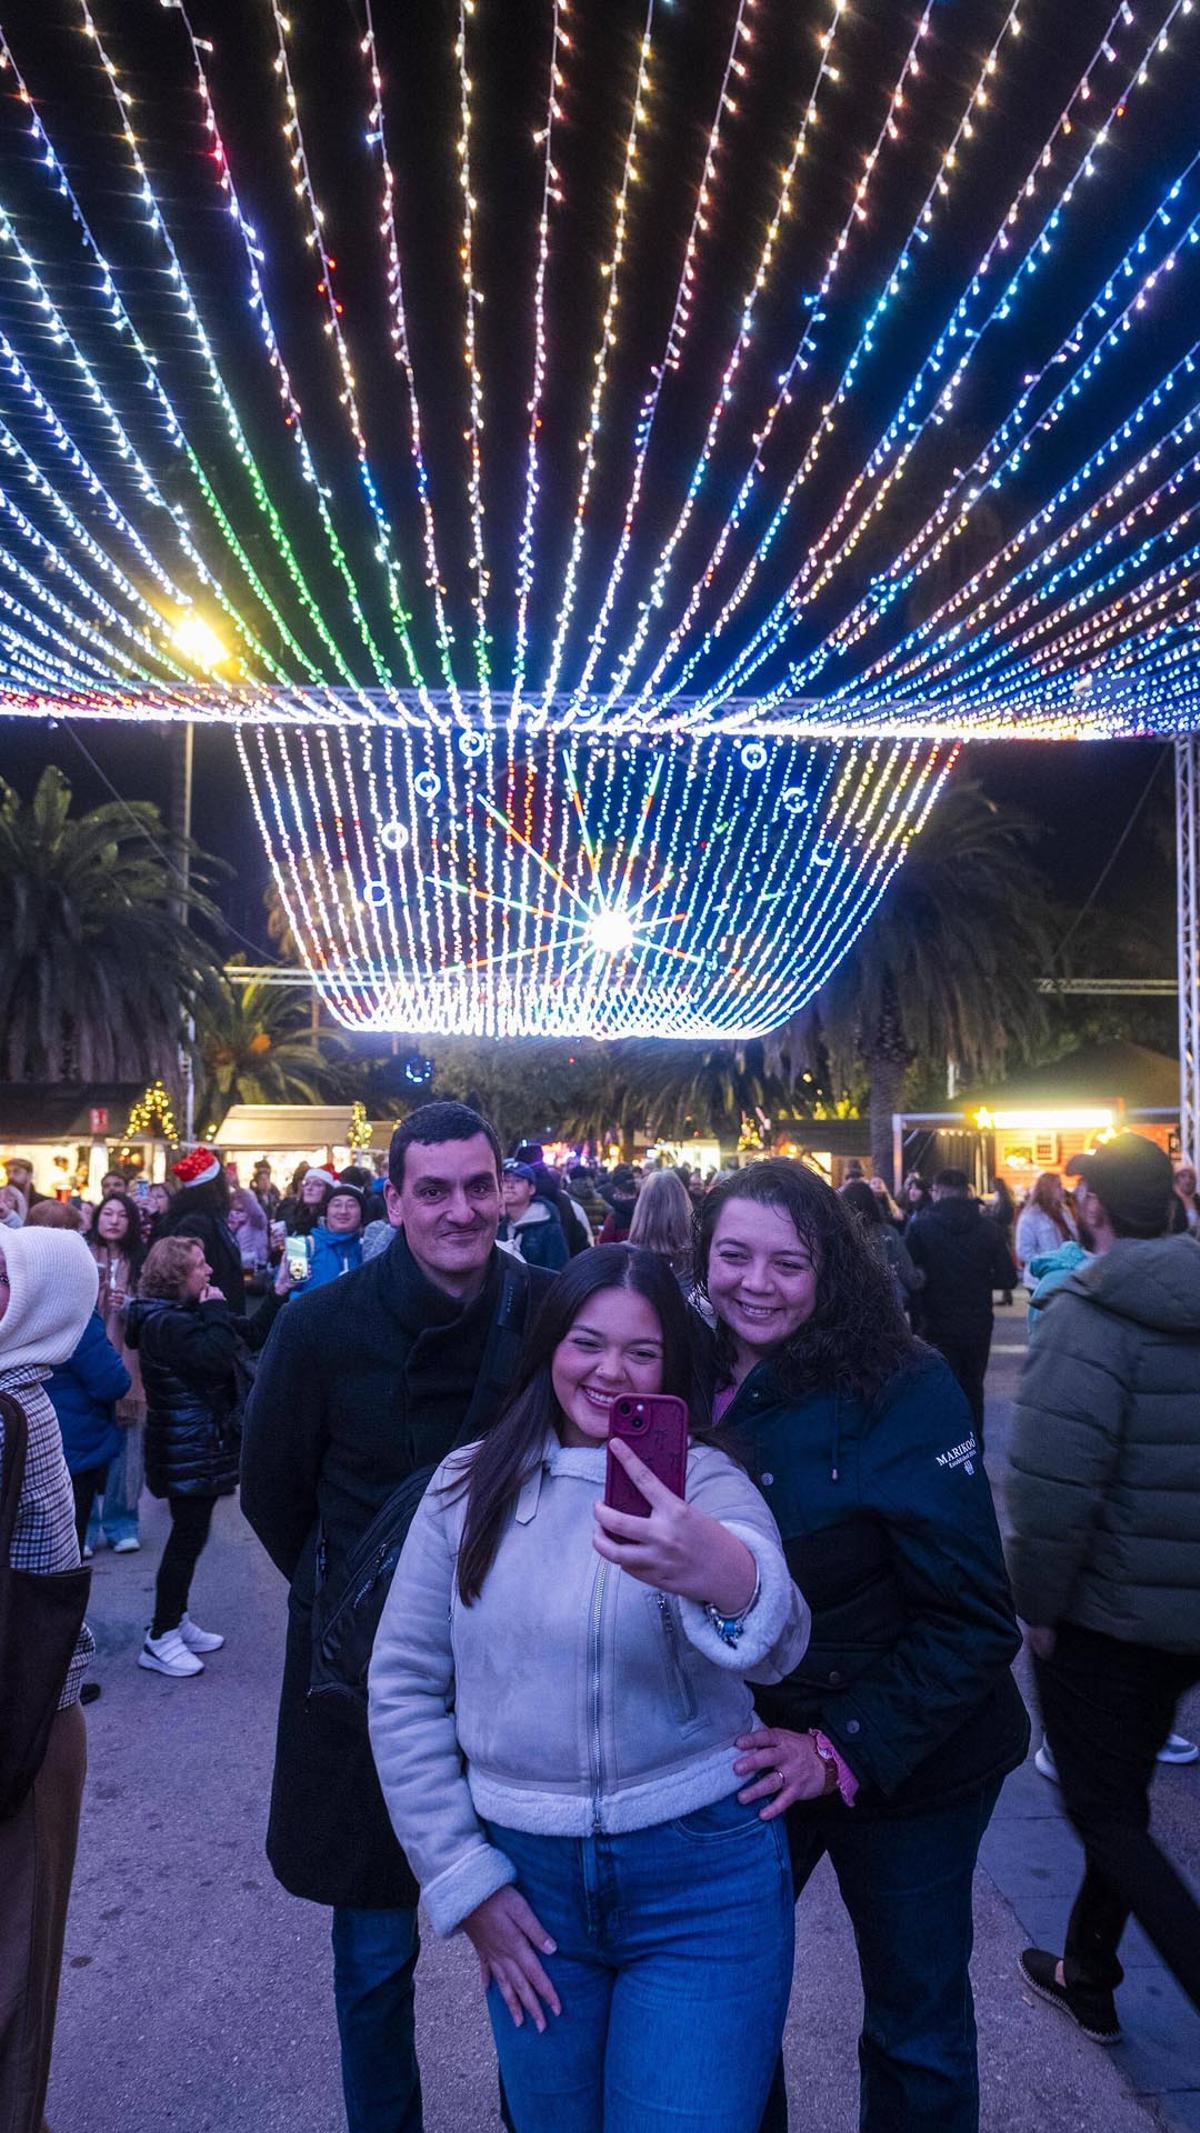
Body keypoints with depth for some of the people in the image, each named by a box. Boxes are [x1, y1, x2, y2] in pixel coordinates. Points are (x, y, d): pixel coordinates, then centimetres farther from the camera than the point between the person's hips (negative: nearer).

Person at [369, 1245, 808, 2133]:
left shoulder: (707, 1482, -10)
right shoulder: (469, 1485, -2)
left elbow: (777, 1645, -30)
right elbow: (404, 1688, 2)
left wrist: (724, 1577, -53)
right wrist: (462, 1879, -2)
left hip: (702, 1880, -2)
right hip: (524, 1875, 3)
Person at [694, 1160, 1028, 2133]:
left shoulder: (903, 1391, -21)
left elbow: (974, 1619, -18)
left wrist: (844, 1751, -22)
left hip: (907, 1761, -4)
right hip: (750, 1755, 4)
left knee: (916, 2025, 16)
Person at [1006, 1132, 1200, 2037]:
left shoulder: (1089, 1317, -21)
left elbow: (1055, 1482, -27)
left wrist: (1037, 1602, -13)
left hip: (1105, 1613, -7)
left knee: (1105, 1812, 8)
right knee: (1124, 1796, 22)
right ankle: (1088, 1974, 38)